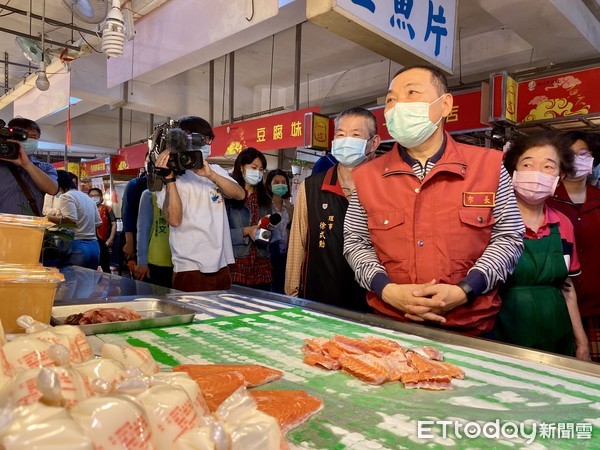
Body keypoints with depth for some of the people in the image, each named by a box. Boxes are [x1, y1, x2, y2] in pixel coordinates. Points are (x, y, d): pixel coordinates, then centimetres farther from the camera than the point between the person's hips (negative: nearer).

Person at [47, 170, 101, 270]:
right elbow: (98, 223, 17)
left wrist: (50, 218, -10)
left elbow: (71, 220, -19)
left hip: (78, 247, -8)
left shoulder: (66, 196, -5)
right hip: (94, 246, 8)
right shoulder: (88, 198, 18)